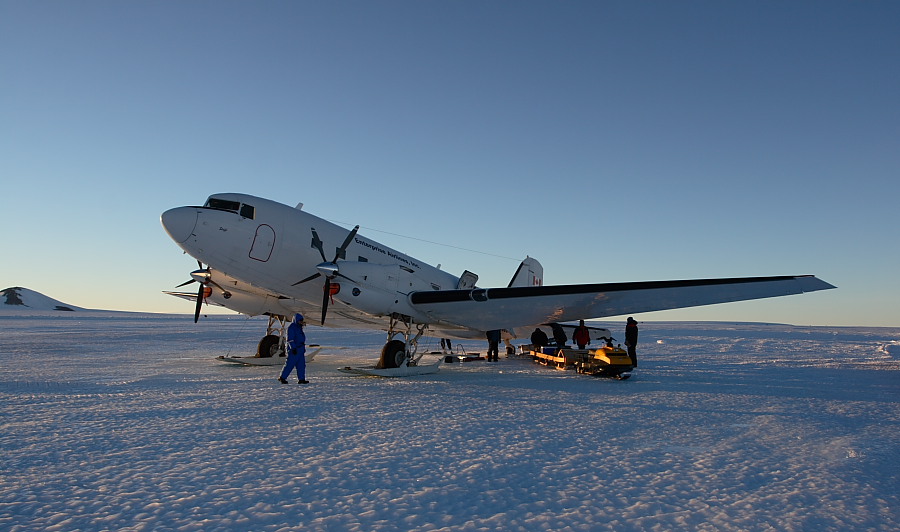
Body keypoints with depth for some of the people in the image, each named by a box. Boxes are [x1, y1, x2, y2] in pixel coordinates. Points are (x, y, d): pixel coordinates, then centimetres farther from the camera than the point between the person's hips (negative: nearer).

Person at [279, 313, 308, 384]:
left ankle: (301, 379, 6)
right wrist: (293, 348, -24)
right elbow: (290, 339, -18)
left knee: (301, 365, 5)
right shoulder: (291, 327, -11)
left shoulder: (299, 327, 17)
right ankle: (282, 377, 6)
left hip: (300, 349, 9)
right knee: (290, 364, -5)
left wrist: (303, 348, 26)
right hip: (294, 349, -9)